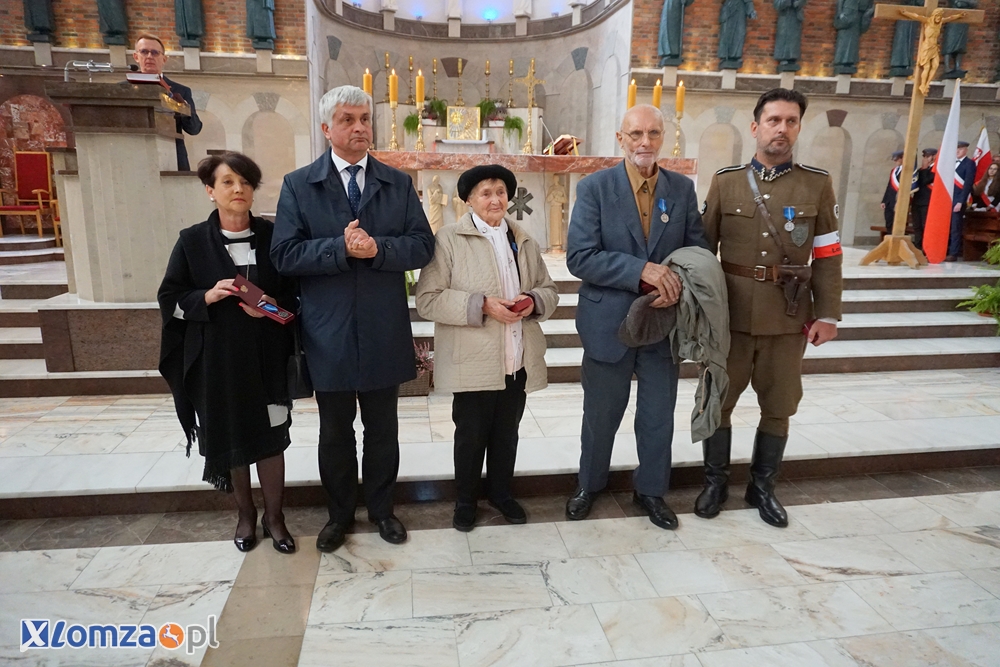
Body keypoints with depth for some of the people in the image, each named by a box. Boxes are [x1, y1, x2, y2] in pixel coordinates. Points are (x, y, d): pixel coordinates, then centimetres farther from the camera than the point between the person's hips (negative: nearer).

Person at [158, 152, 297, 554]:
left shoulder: (272, 236, 0)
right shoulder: (192, 241, -1)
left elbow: (295, 291, 5)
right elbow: (169, 298, 2)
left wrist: (273, 306, -15)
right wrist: (207, 296, -16)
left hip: (266, 356, 0)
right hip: (216, 360, 0)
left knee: (270, 438, 4)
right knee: (229, 440, 11)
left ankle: (273, 516, 24)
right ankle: (246, 515, 32)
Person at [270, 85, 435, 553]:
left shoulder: (398, 183, 5)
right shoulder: (298, 185, 0)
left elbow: (422, 246, -4)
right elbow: (285, 254, -10)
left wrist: (377, 248, -20)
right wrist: (341, 247, -22)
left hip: (384, 331, 1)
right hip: (328, 333, -1)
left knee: (382, 428, 15)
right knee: (334, 430, 15)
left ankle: (381, 508, 35)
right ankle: (340, 513, 35)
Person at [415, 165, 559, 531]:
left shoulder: (525, 241, 12)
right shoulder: (449, 240, -4)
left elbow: (549, 290, 14)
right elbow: (427, 299, -12)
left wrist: (533, 301, -9)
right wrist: (481, 305, -21)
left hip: (518, 360, 5)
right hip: (473, 361, -4)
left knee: (507, 434, 17)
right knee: (471, 435, 9)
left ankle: (500, 492, 37)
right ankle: (465, 499, 30)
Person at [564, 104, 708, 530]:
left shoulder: (683, 189, 2)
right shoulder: (594, 188, -8)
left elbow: (699, 250, 5)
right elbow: (579, 257, -16)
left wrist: (680, 285, -16)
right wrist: (642, 270, -25)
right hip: (609, 323, -2)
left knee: (659, 415, 15)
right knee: (600, 414, 14)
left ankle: (650, 490, 37)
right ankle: (590, 485, 38)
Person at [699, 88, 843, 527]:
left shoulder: (818, 184, 3)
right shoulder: (725, 181, 2)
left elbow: (827, 256, 3)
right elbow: (704, 248, 3)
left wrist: (827, 314, -2)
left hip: (789, 317, 1)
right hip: (730, 314, 0)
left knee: (779, 406, 11)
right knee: (718, 401, 9)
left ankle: (762, 486, 30)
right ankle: (716, 482, 28)